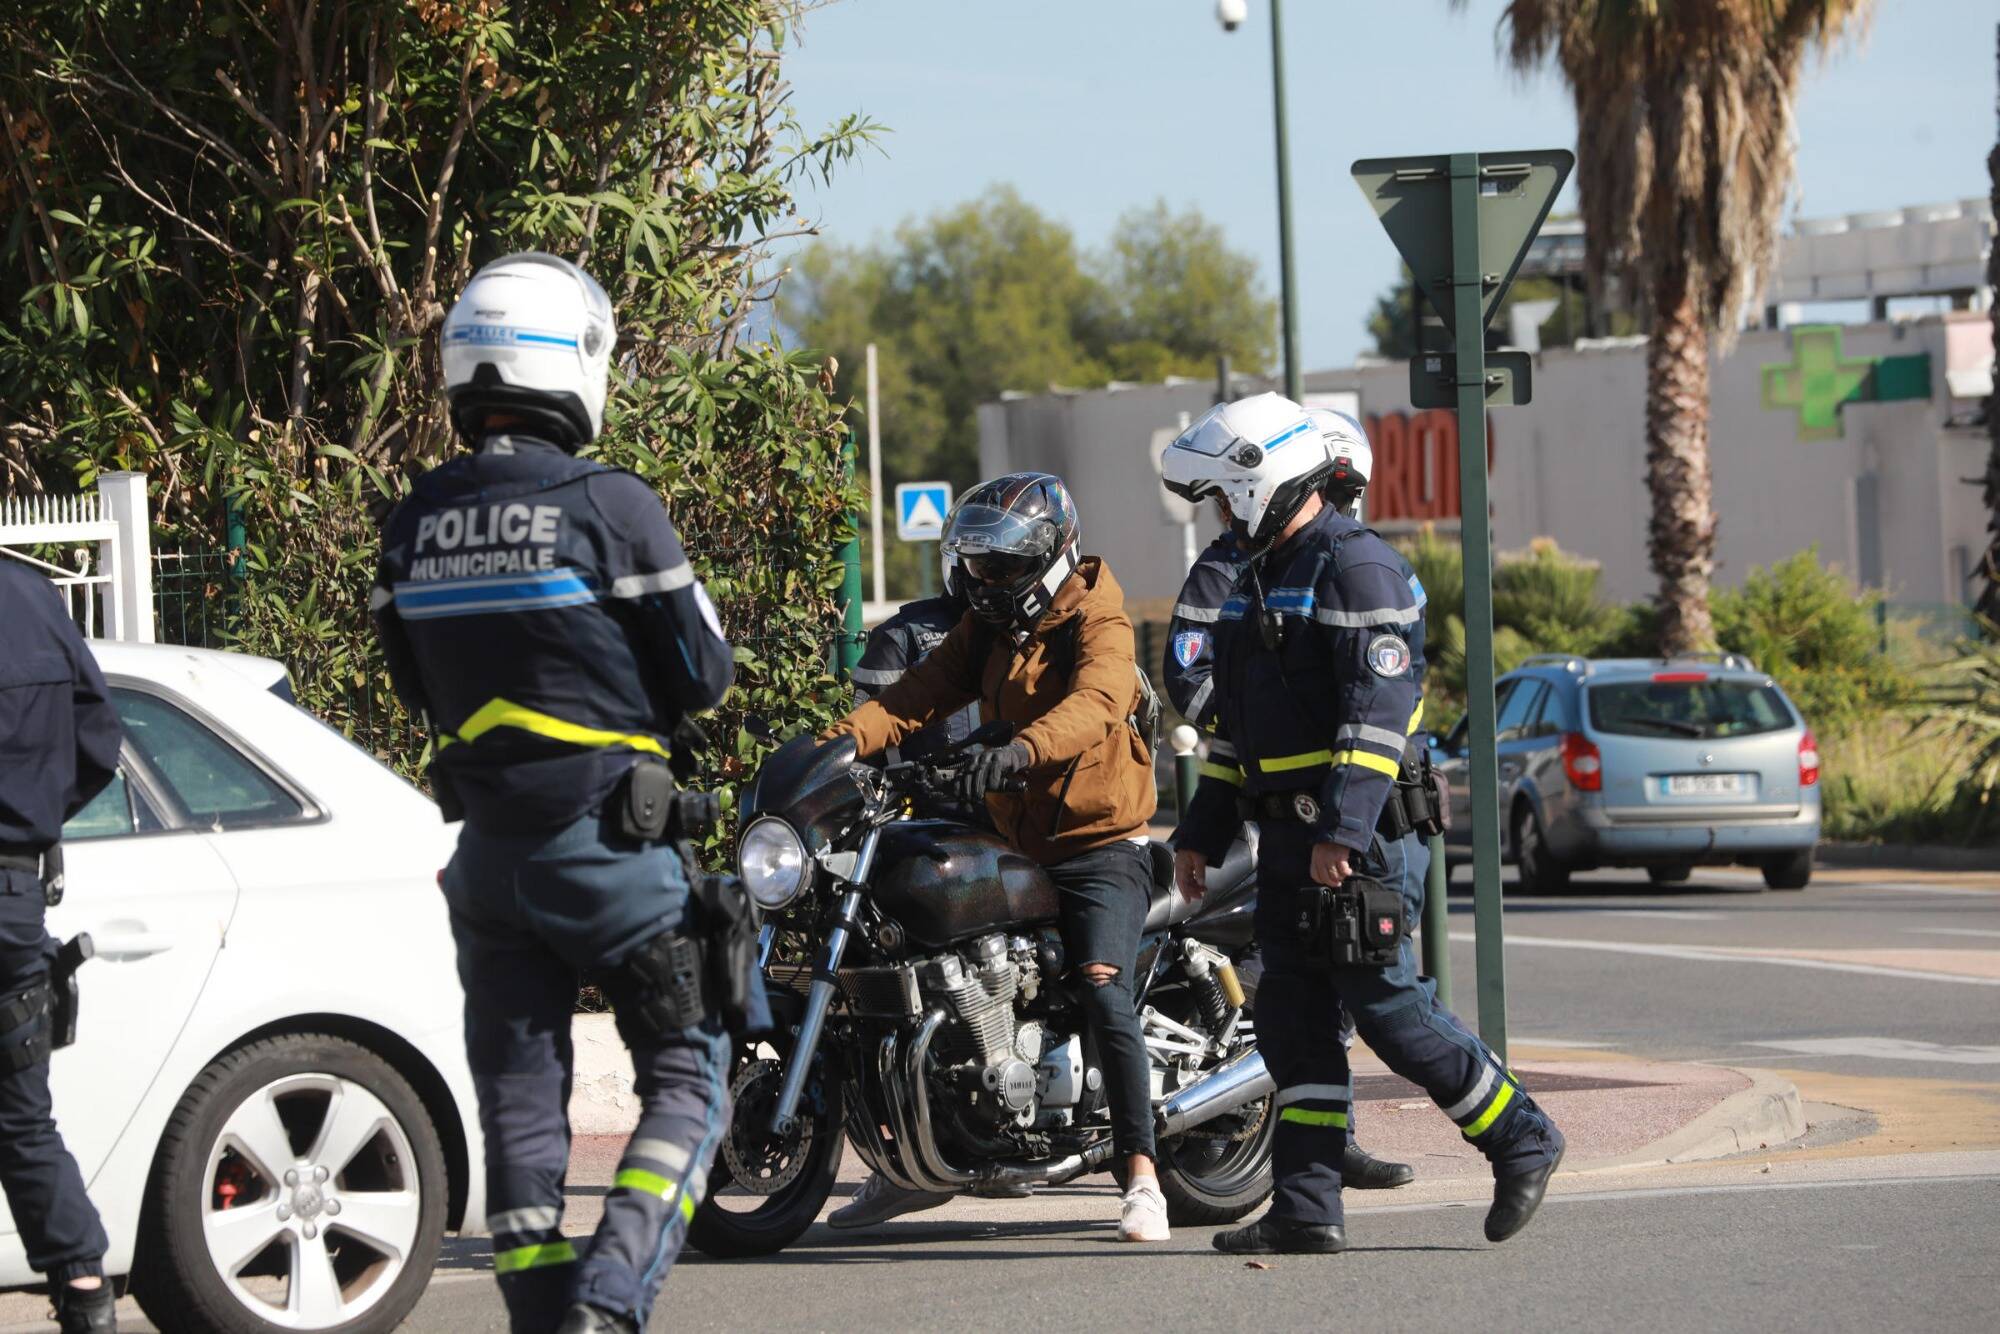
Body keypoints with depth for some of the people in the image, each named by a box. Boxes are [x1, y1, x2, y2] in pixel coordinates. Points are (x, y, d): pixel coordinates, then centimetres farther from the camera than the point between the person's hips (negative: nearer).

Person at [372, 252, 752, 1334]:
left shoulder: (413, 524, 2)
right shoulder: (610, 507, -15)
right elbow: (700, 675, -7)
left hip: (488, 843, 5)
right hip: (608, 838, -5)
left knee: (518, 1096, 11)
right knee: (687, 1079, 4)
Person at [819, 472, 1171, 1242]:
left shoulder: (1098, 623, -11)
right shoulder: (987, 627, 13)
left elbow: (1093, 705, -32)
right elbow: (925, 691, 0)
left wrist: (1022, 749, -51)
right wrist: (843, 740, -19)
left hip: (1099, 846, -8)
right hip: (1010, 846, 8)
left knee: (1102, 993, -25)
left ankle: (1141, 1178, -22)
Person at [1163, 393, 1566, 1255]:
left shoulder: (1357, 567, -12)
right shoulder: (1260, 576, 18)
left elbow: (1380, 707, -21)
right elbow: (1238, 721, 24)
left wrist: (1344, 828, -28)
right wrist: (1201, 832, 22)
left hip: (1360, 837, -9)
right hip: (1289, 840, 9)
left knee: (1388, 1007, -8)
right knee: (1292, 1019, 4)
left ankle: (1521, 1142, 6)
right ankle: (1305, 1208, 5)